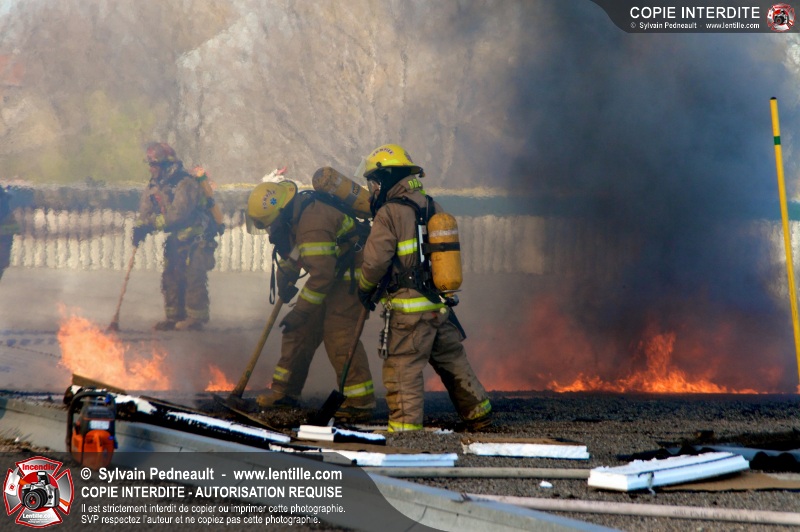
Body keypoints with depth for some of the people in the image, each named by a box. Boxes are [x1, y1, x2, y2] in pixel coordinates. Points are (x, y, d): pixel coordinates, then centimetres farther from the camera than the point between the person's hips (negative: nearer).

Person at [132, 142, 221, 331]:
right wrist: (140, 227, -22)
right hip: (177, 238, 8)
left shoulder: (186, 184, -24)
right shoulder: (155, 185, 3)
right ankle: (174, 316, 14)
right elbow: (146, 212, -1)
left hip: (197, 239, -8)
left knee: (193, 278, -11)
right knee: (171, 278, 7)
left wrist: (152, 223, -32)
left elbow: (178, 214, -32)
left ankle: (196, 318, -6)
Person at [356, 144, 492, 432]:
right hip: (441, 305, 7)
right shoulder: (433, 207, 11)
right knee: (453, 361, 19)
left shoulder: (389, 214, -11)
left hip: (409, 309, -7)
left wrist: (365, 288, 6)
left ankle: (405, 424, -6)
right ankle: (478, 413, 28)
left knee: (403, 367, -3)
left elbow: (375, 261, -13)